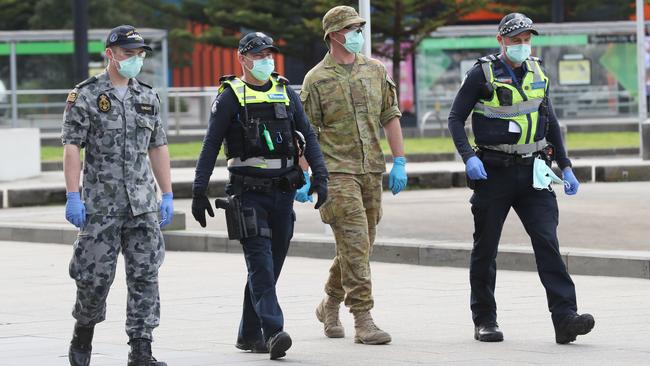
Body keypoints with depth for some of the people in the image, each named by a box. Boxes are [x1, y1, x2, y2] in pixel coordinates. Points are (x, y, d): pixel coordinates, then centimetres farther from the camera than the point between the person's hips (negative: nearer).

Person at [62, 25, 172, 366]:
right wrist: (73, 196, -14)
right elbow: (72, 147, -8)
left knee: (145, 275, -2)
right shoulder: (85, 95, -4)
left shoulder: (148, 97, 12)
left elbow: (158, 147, 16)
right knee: (96, 275, 0)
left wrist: (167, 195, 11)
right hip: (101, 204, -4)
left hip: (143, 204, 4)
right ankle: (83, 335, 25)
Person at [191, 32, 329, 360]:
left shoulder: (286, 93, 12)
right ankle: (273, 332, -23)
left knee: (271, 266, 9)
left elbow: (308, 138, 12)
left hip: (283, 193, 5)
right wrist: (199, 192, -5)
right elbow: (211, 147, -1)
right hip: (248, 193, -5)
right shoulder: (230, 97, 0)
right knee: (260, 264, -14)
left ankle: (249, 335, 19)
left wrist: (320, 176, -2)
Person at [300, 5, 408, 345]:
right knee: (355, 243, -13)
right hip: (336, 172, -5)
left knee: (357, 246, 12)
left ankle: (330, 305, 31)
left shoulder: (375, 70, 10)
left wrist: (399, 162, 5)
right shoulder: (316, 79, -3)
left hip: (371, 171, 5)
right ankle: (362, 320, -12)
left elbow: (390, 117, 12)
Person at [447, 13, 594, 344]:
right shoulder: (482, 74, -4)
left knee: (547, 241, -10)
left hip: (532, 173, 3)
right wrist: (469, 157, -17)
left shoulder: (536, 73, 11)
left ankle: (565, 318, -17)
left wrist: (565, 167, 18)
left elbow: (549, 122, 21)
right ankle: (484, 321, 17)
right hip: (494, 172, -3)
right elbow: (456, 118, -2)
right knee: (485, 248, 5)